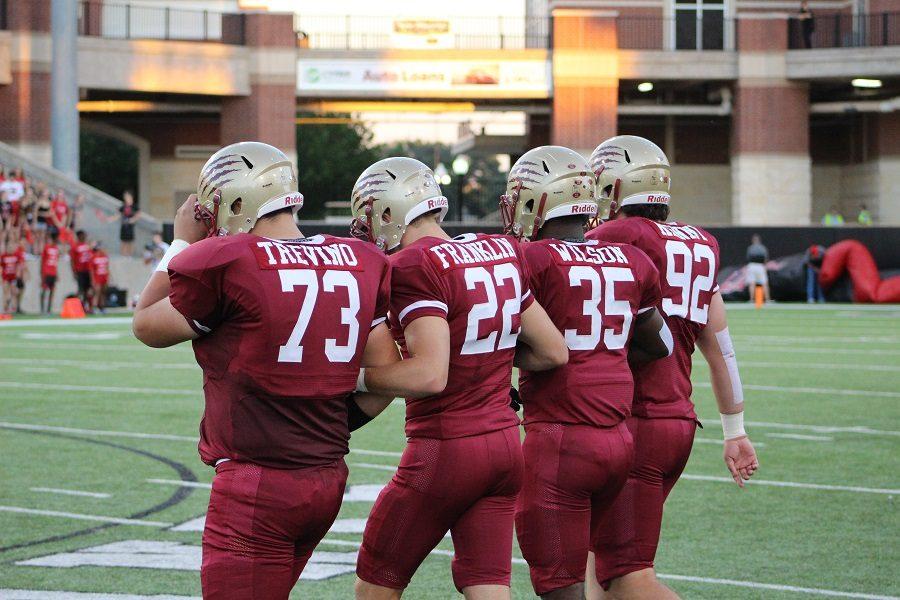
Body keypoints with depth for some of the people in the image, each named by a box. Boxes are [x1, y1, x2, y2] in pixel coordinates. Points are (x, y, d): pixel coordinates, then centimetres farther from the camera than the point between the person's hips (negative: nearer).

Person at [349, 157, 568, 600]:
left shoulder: (412, 268, -15)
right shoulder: (502, 253, 7)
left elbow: (431, 375, -23)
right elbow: (553, 353, 12)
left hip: (445, 450, -7)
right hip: (505, 445, 7)